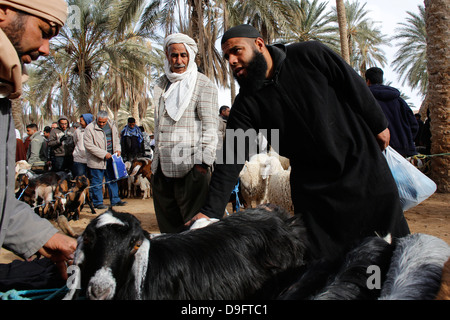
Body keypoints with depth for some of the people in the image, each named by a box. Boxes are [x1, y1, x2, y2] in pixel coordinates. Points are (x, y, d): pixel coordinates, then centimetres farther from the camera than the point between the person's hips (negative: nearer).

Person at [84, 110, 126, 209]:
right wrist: (104, 154, -19)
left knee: (112, 180, 14)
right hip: (96, 161, -6)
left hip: (110, 158, 6)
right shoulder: (90, 128, -13)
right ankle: (98, 202, 12)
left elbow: (116, 139, 20)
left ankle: (115, 200, 25)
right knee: (97, 182, 1)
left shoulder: (111, 126, 6)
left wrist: (117, 149, 1)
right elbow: (89, 145, -17)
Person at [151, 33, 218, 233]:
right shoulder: (161, 85, 17)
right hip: (162, 168, 6)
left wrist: (202, 162, -17)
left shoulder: (204, 85, -1)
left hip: (191, 167, -6)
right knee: (167, 225, 11)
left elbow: (210, 127, -8)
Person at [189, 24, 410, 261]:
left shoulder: (310, 55, -10)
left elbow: (355, 86, -1)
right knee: (319, 262, -3)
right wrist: (210, 210, -22)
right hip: (312, 186, 1)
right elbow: (231, 159, -14)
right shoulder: (246, 103, -7)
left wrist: (379, 126, 5)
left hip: (363, 164, 0)